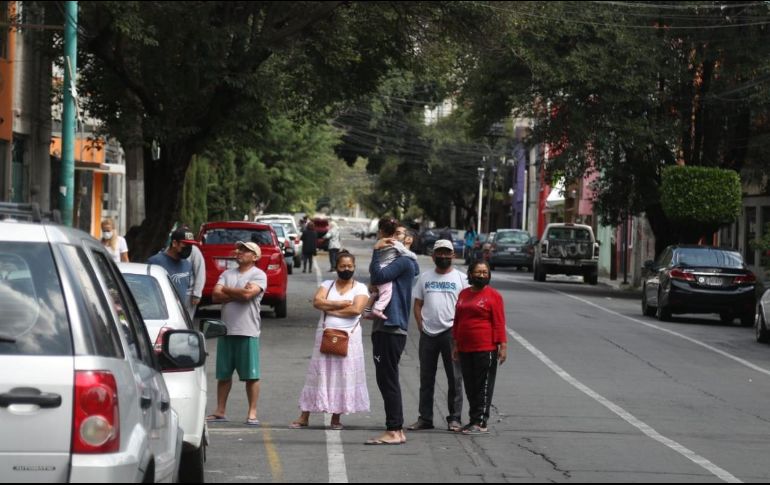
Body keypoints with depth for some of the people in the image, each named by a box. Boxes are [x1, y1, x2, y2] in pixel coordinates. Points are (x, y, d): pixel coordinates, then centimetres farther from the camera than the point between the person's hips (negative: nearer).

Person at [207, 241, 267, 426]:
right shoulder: (227, 274, 14)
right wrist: (239, 294, -9)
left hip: (248, 332, -5)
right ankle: (220, 411, 17)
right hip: (226, 330, 5)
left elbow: (248, 293, -18)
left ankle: (252, 413, 1)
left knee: (251, 375, -3)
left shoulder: (259, 275, -1)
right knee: (223, 374, 9)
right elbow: (215, 296, 2)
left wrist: (226, 290, -3)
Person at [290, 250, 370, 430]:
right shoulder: (327, 285, 11)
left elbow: (356, 309, -14)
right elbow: (317, 301, -6)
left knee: (343, 376, 0)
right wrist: (341, 304, -11)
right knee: (319, 374, 2)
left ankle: (336, 418, 8)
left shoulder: (360, 288, 3)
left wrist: (330, 309, -8)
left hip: (348, 337, -2)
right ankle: (304, 417, 3)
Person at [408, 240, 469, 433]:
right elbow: (418, 304, 13)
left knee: (455, 377, -2)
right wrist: (420, 325, 1)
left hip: (450, 332, -3)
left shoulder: (461, 278, 3)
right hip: (428, 334, 3)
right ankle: (425, 418, 13)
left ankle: (454, 418, 3)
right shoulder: (425, 277, 12)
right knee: (426, 378, 7)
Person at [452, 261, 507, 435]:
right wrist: (456, 345, 16)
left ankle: (481, 423, -3)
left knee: (484, 386, -3)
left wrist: (503, 346, -12)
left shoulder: (493, 295, -4)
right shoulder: (463, 295, 14)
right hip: (465, 349, 6)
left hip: (486, 349, -6)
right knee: (470, 386, 10)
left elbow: (499, 323, -7)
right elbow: (457, 320, 18)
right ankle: (474, 419, 18)